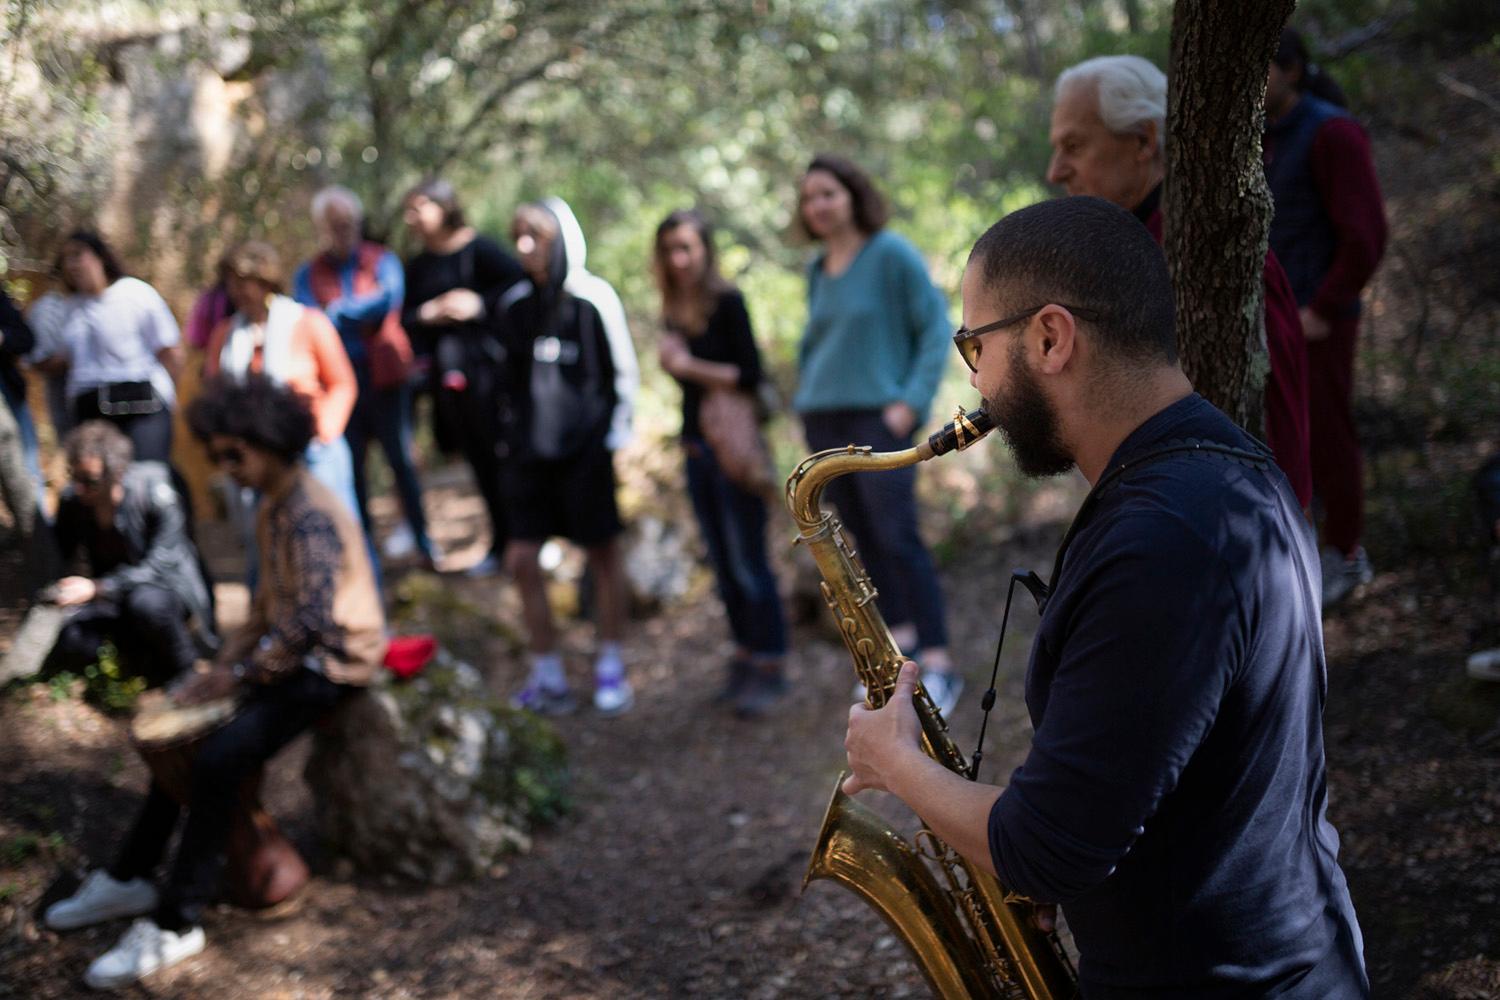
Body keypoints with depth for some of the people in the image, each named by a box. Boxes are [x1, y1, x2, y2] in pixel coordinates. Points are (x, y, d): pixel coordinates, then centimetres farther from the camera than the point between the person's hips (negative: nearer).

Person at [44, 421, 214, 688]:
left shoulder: (154, 493, -23)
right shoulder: (71, 500, -9)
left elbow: (161, 566, -29)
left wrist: (96, 588, -39)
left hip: (168, 585, -4)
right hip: (110, 595, 4)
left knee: (146, 602, -39)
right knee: (73, 643, -25)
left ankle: (186, 671, -11)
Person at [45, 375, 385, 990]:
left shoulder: (310, 516, -21)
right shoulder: (273, 508, 10)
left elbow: (309, 623, -28)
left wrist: (239, 674, -20)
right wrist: (225, 661, 5)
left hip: (333, 665, -11)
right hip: (293, 655, 11)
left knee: (218, 759, -23)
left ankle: (176, 925, -14)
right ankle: (130, 879, 23)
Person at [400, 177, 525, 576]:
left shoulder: (478, 250, -7)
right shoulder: (417, 266, 13)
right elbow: (405, 318, 11)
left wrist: (480, 304, -19)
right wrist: (426, 314, -9)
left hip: (485, 366, -6)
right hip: (446, 374, 6)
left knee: (501, 450, -6)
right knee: (478, 458, 11)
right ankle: (500, 543, 19)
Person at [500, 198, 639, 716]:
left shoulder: (593, 298, -7)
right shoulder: (515, 303, 6)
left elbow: (624, 373, -2)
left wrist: (615, 437, -6)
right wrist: (513, 434, 12)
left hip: (586, 448, -4)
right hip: (532, 449, 5)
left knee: (602, 553, 5)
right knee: (522, 559, 1)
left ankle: (610, 668, 19)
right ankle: (547, 678, 12)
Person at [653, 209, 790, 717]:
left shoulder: (726, 301, -11)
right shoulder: (676, 310, 8)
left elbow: (750, 375, -16)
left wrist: (690, 367, -17)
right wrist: (670, 361, 0)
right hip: (697, 446, 7)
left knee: (747, 560, -4)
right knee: (722, 561, 12)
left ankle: (769, 666, 4)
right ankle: (744, 657, 21)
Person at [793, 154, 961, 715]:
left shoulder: (891, 254, -6)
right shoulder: (817, 270, 12)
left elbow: (936, 327, -8)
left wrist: (912, 401, -14)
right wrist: (805, 398, 13)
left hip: (878, 417, -6)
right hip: (823, 418, 7)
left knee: (897, 538, -12)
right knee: (862, 538, 8)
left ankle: (938, 666, -9)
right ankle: (899, 640, 19)